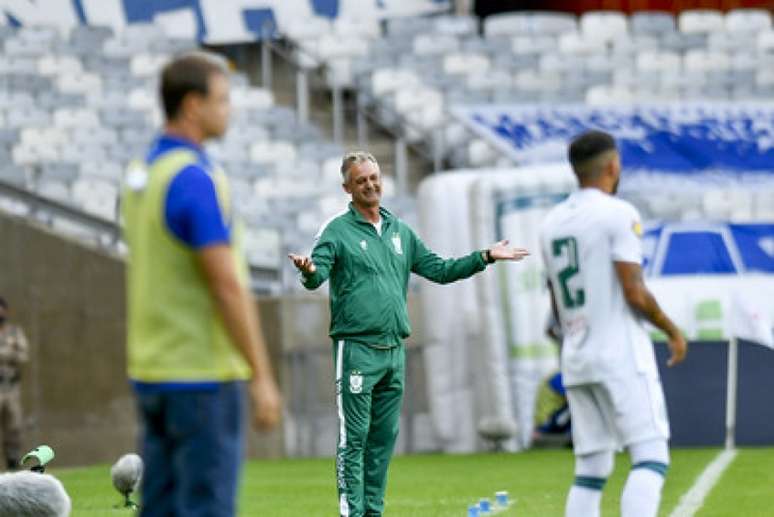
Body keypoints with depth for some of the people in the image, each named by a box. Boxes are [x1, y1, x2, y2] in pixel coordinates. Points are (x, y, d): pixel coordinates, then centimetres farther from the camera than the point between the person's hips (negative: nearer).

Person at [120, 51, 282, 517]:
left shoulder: (142, 176, 12)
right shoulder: (196, 180, -17)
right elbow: (227, 286, -20)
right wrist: (261, 377, -16)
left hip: (154, 371, 9)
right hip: (203, 374, -9)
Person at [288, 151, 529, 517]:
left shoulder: (400, 232, 17)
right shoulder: (336, 231, -2)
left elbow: (439, 270, 20)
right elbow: (317, 276, -17)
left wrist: (486, 257, 15)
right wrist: (309, 271, -41)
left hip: (394, 350, 6)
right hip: (356, 349, -6)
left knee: (384, 438, 9)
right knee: (353, 439, -8)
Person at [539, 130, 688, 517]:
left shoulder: (551, 223, 14)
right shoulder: (619, 214, -8)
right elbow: (635, 294, -14)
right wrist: (672, 331, 0)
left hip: (576, 360, 7)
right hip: (622, 355, -7)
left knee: (590, 471, 8)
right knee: (651, 458, -9)